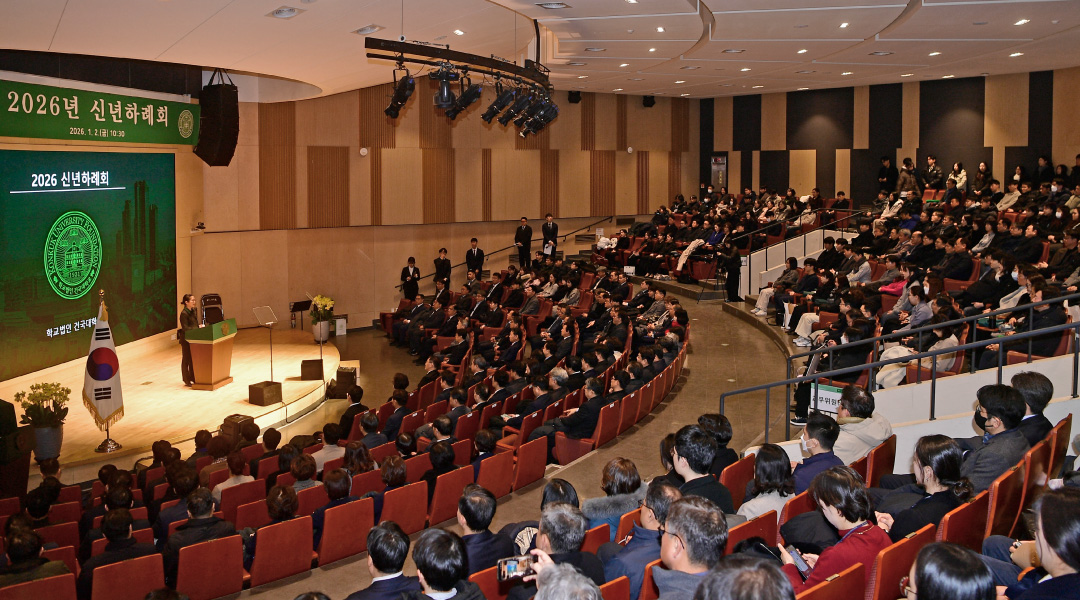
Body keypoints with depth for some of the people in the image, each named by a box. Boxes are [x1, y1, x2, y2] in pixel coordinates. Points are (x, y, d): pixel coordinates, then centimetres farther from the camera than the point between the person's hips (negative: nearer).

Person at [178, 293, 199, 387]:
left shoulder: (193, 311, 9)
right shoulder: (184, 314, -17)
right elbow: (185, 328, -20)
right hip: (186, 339, -8)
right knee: (186, 359, 1)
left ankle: (193, 378, 23)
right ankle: (186, 380, 9)